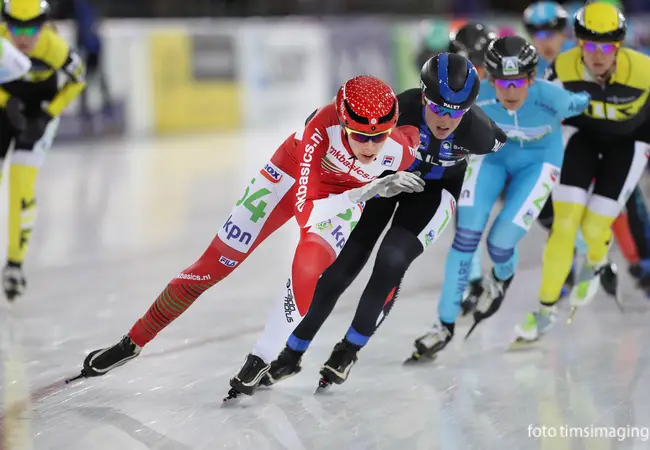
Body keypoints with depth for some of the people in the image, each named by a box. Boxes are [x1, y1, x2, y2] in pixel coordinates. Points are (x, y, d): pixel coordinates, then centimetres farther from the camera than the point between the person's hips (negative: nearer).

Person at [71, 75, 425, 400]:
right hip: (293, 173, -1)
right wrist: (368, 191, -48)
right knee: (218, 261, 0)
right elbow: (306, 210, -43)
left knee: (310, 266, -28)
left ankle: (260, 361, -7)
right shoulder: (324, 126, -40)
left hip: (346, 194, 1)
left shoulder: (401, 150, -33)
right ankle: (133, 342, 15)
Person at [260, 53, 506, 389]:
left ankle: (349, 351, 3)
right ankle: (292, 354, 15)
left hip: (435, 188, 0)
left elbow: (499, 144, -7)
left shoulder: (476, 130, -32)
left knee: (392, 260, -20)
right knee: (341, 265, -3)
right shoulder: (399, 109, -36)